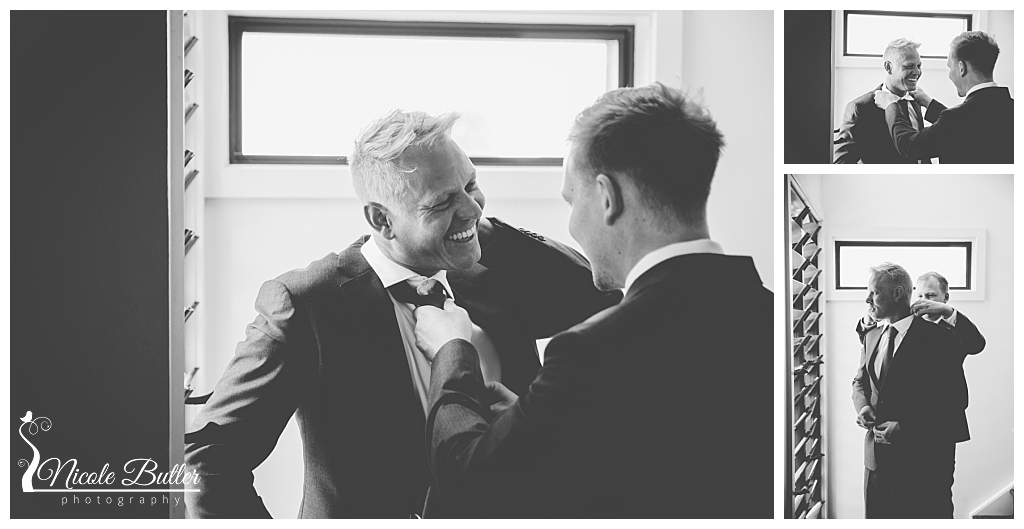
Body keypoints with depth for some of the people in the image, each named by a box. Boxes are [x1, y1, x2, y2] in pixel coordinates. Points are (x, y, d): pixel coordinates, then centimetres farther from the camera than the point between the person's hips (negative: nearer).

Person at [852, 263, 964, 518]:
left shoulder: (936, 337, -9)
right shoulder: (870, 336, 12)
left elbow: (953, 397, -11)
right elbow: (860, 381, 22)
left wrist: (906, 427, -18)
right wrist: (862, 406, -1)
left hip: (922, 458, -6)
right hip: (876, 456, 6)